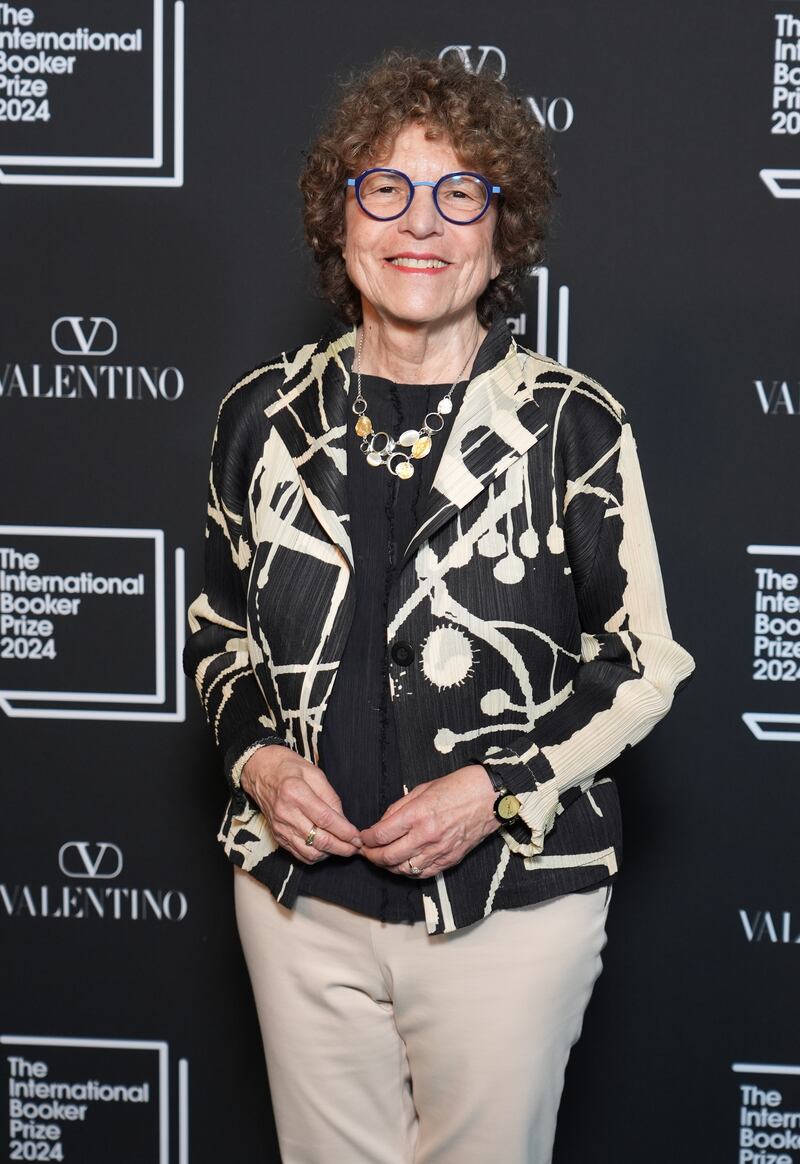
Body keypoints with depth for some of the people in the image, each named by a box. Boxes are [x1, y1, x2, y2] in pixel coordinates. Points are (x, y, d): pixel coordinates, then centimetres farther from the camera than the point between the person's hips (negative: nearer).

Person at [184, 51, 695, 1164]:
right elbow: (217, 626, 13)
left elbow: (643, 663, -2)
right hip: (301, 892, 3)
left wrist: (499, 790, -15)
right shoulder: (265, 414, 1)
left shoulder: (572, 425, -8)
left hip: (514, 897, -2)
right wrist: (255, 755, -6)